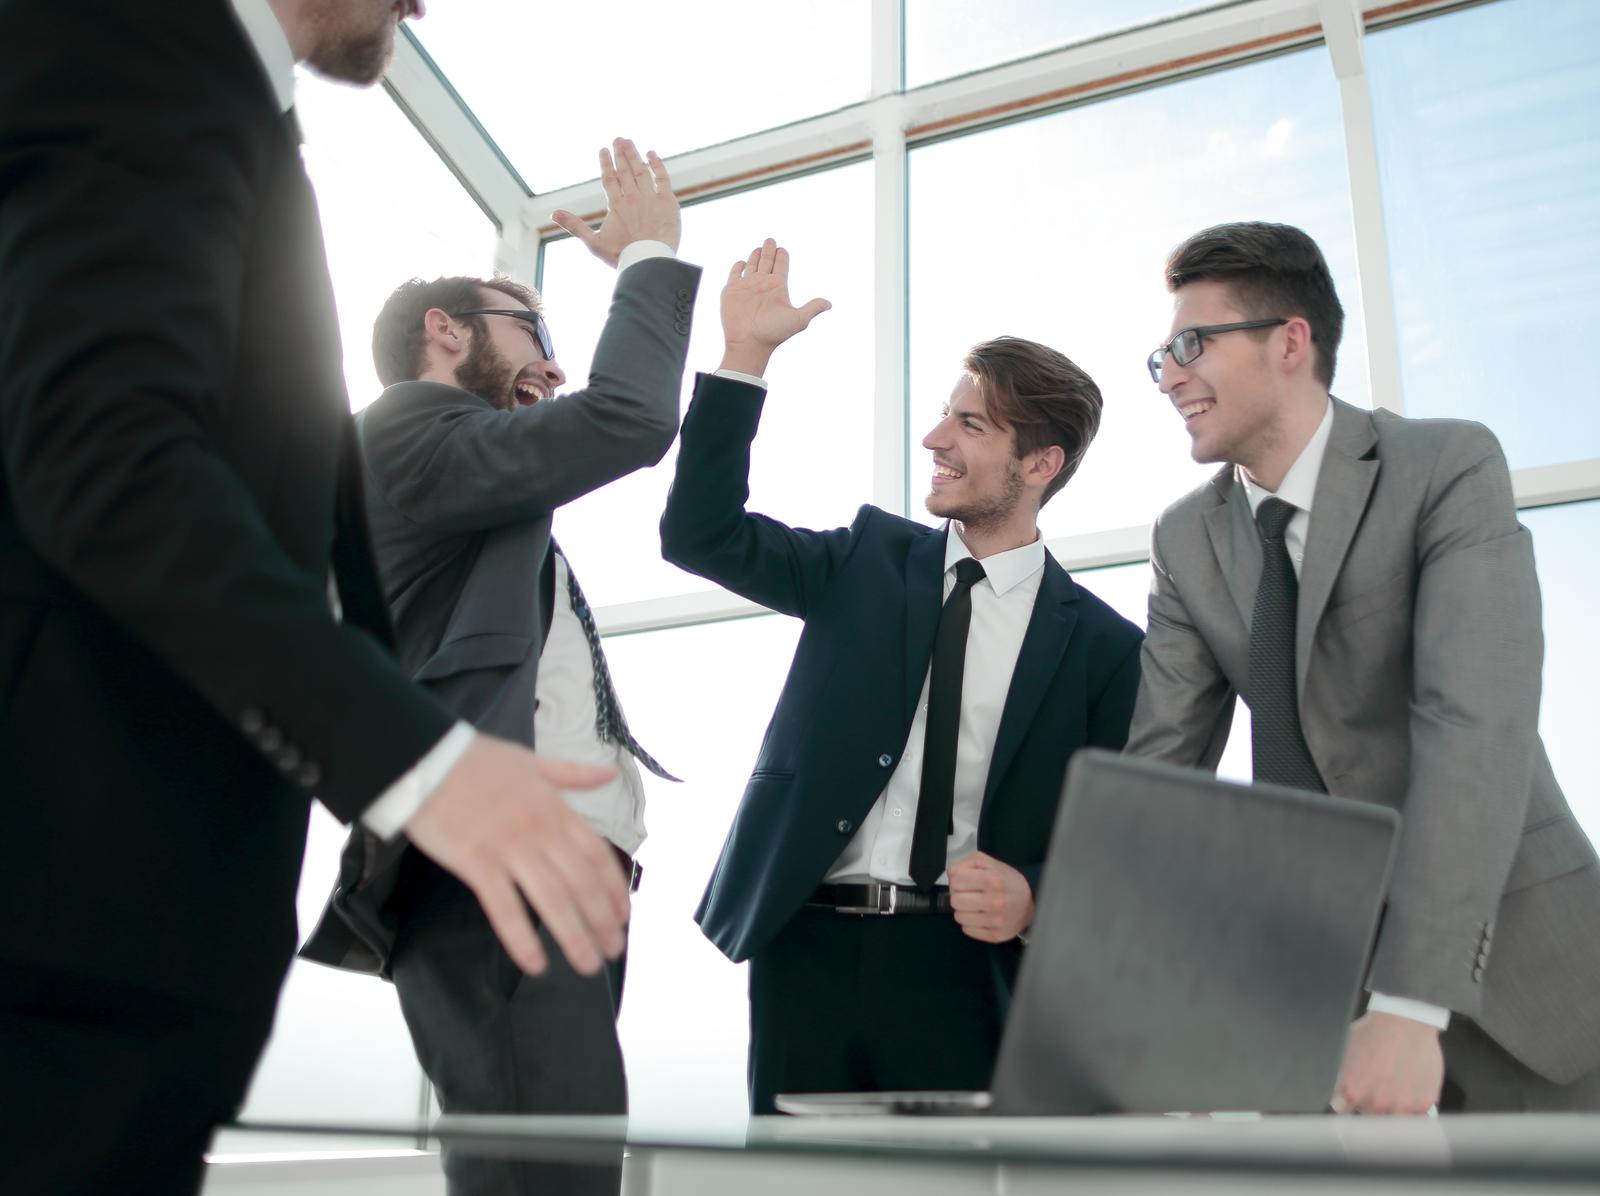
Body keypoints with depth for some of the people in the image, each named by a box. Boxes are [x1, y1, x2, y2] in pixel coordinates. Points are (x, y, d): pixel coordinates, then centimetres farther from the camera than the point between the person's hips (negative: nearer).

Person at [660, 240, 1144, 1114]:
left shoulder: (1103, 645, 2)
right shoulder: (868, 559, 9)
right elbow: (700, 533, 1)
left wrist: (1033, 897, -17)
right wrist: (745, 355, -5)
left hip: (962, 963, -1)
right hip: (806, 944, 2)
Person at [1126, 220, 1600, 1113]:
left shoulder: (1451, 466, -13)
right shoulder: (1186, 540, 2)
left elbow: (1479, 728, -24)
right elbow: (1162, 762, -2)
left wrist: (1411, 1005, -33)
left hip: (1507, 956, -3)